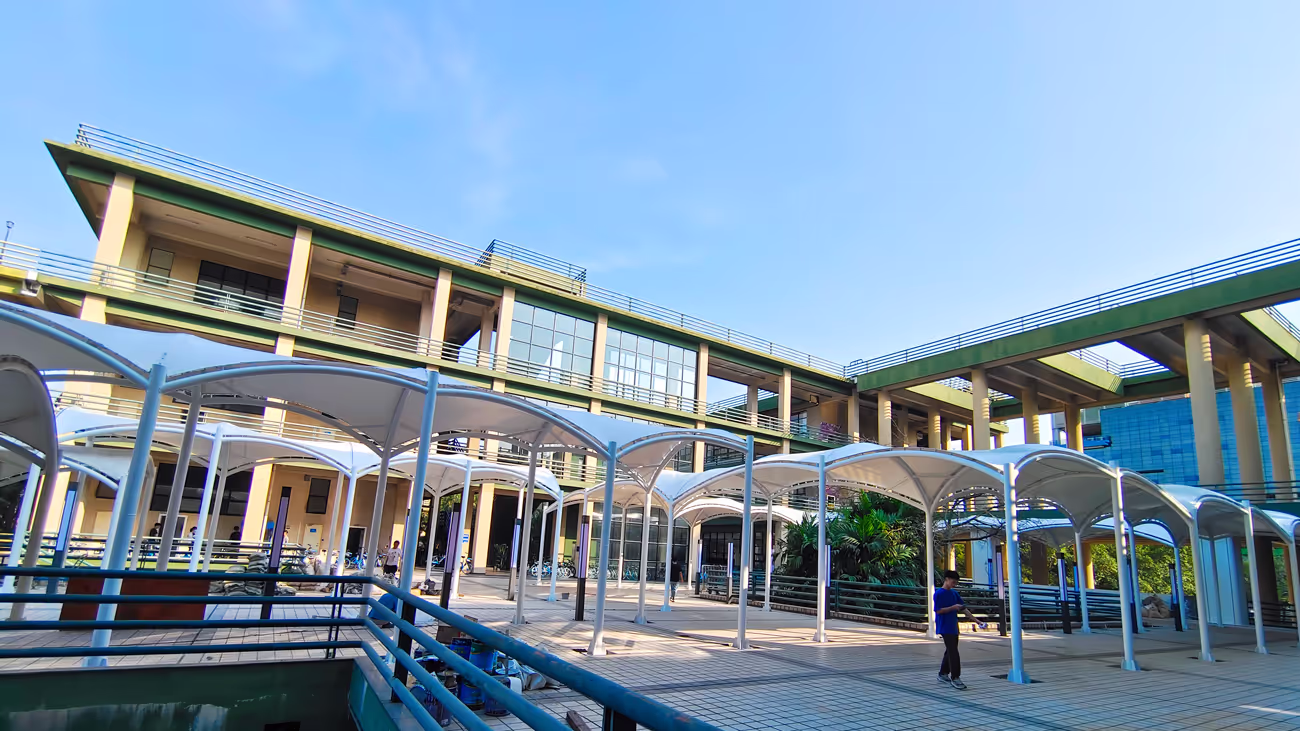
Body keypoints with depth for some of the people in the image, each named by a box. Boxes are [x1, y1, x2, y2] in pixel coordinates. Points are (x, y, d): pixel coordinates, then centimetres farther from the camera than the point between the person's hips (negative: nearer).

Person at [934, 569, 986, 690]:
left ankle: (943, 674, 25)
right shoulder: (939, 593, -11)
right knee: (953, 653, -11)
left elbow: (964, 609, 13)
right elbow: (938, 610, -15)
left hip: (953, 628, 8)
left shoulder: (954, 593, 12)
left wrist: (977, 621, 7)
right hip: (945, 628, -8)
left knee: (950, 652, 14)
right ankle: (955, 678, -6)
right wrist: (953, 607, -18)